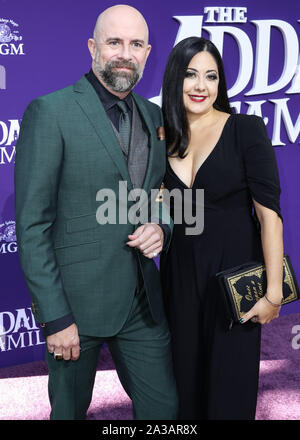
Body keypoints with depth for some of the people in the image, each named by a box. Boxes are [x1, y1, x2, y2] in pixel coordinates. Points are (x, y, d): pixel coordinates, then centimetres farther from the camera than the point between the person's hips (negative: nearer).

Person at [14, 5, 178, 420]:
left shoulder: (154, 117, 9)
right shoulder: (49, 112, -11)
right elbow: (32, 226, -13)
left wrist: (161, 228, -4)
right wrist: (55, 317, -15)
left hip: (143, 301, 5)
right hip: (76, 300, -5)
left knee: (164, 407, 13)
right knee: (70, 409, 15)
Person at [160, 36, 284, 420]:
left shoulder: (246, 129, -9)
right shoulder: (164, 139, 4)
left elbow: (269, 212, -13)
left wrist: (273, 293, -16)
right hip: (179, 276, 4)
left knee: (230, 390, 7)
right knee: (185, 383, 16)